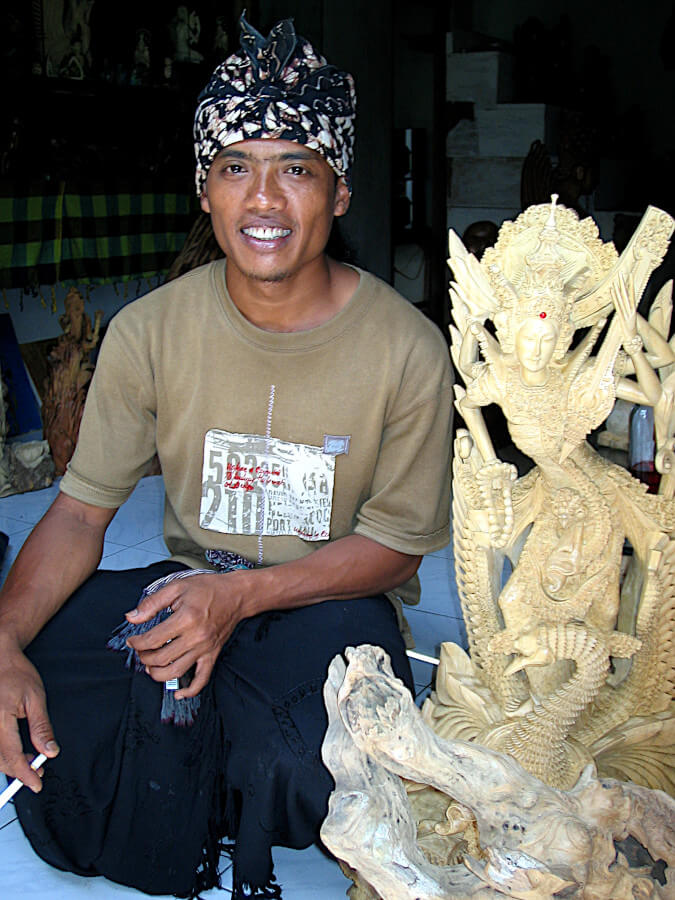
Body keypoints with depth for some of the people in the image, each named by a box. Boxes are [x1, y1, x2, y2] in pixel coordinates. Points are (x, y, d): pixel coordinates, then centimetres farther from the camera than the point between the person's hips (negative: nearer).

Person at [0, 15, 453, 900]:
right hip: (190, 585, 3)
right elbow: (82, 509, -5)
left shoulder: (407, 349, -14)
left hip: (334, 599, -2)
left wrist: (241, 595, -25)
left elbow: (396, 544, -9)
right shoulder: (149, 331, -7)